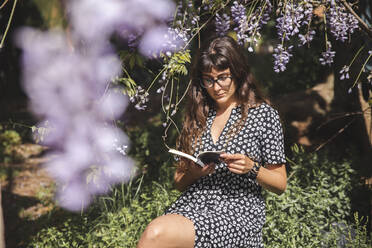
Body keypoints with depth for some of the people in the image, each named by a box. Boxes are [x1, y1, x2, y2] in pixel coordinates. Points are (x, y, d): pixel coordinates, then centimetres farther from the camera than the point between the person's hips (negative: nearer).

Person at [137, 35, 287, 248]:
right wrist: (193, 173, -2)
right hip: (191, 205, 4)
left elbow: (280, 185, 7)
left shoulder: (264, 114, 5)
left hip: (237, 214, -4)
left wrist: (251, 168, -11)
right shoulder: (197, 115, 16)